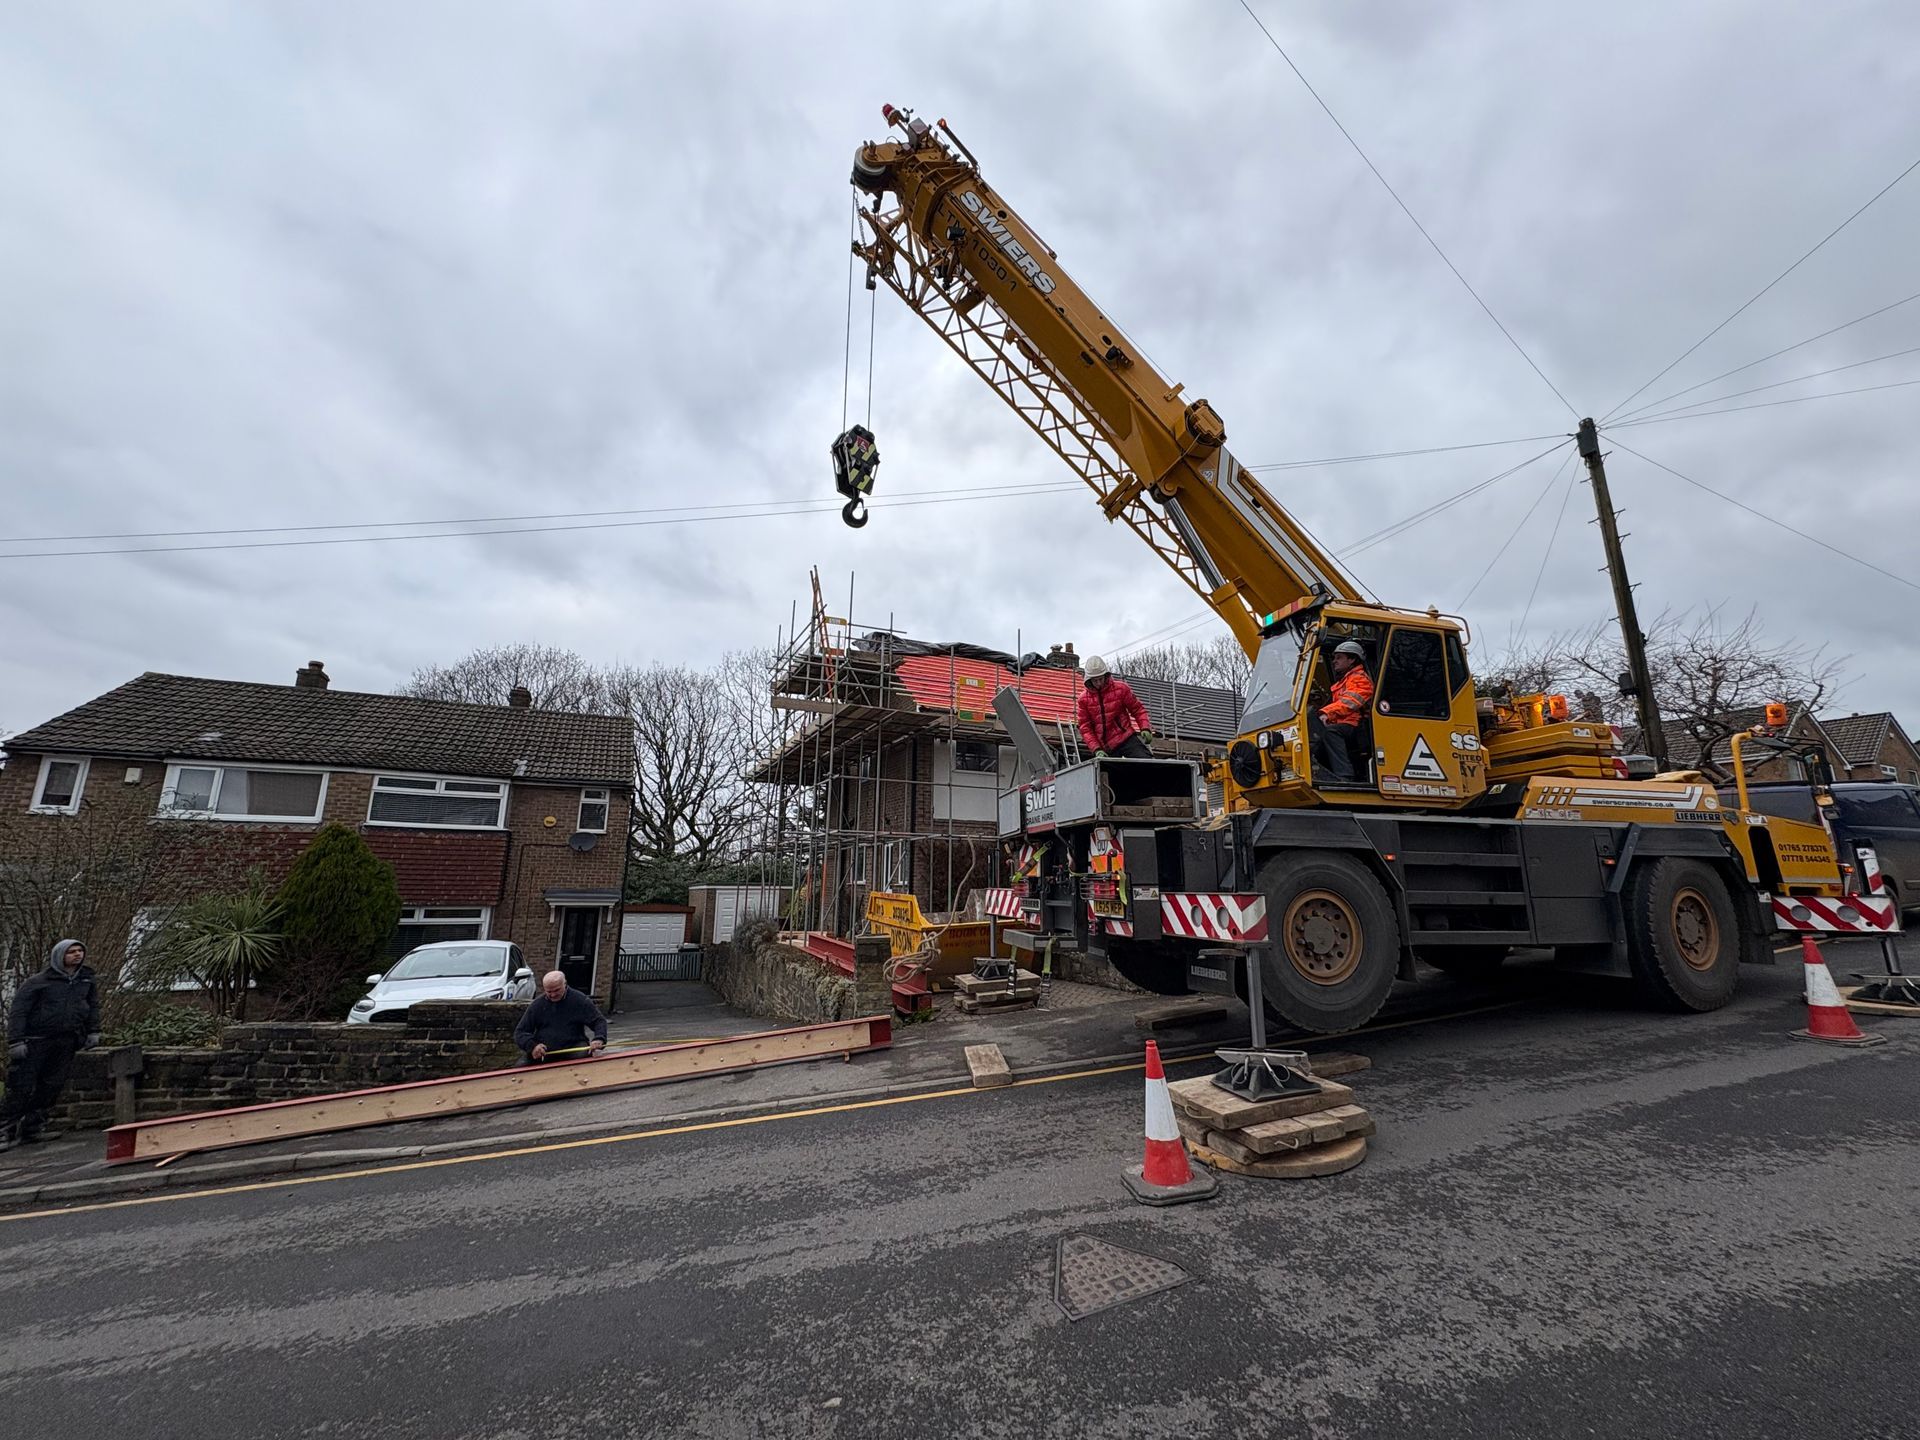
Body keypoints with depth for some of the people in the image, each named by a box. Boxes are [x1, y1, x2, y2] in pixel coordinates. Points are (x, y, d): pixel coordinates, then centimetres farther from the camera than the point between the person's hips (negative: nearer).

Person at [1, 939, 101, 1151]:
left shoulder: (87, 980, 10)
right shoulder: (37, 982, -6)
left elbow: (93, 1006, 16)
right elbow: (18, 1012, -7)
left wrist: (93, 1032, 10)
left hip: (66, 1043, 4)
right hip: (35, 1041, -4)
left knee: (52, 1086, 5)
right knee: (22, 1088, -4)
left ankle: (33, 1125, 16)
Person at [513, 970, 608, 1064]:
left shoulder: (580, 1000, -1)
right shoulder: (537, 1004, 5)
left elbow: (599, 1021, 0)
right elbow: (520, 1032, 8)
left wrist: (599, 1039, -22)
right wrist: (532, 1046, -14)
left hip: (573, 1046, -3)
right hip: (543, 1050, 3)